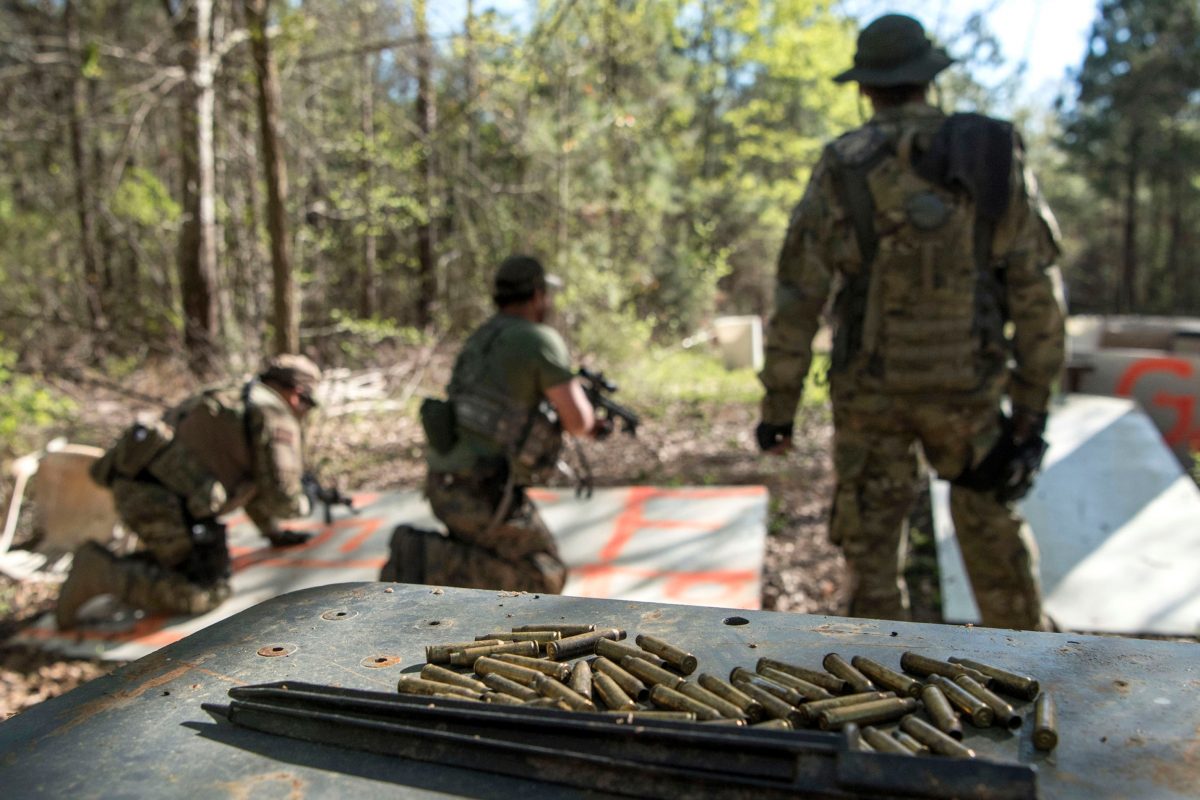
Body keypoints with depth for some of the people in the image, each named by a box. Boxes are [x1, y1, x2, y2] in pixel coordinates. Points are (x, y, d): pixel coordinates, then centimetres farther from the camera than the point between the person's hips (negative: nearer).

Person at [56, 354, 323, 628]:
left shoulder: (234, 401, 27)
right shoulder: (275, 414, -2)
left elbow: (252, 478, 38)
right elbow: (278, 494, -9)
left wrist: (273, 532, 45)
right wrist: (303, 506, 14)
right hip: (165, 502, -10)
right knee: (208, 594, -6)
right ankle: (101, 574, -12)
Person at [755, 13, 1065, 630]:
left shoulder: (840, 168, -6)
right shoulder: (997, 157, -1)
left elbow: (798, 295, -8)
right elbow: (1037, 293, -3)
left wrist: (778, 406, -1)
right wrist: (1032, 405, 3)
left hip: (870, 393, -2)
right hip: (966, 387, 2)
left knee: (871, 547, 10)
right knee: (992, 528, 23)